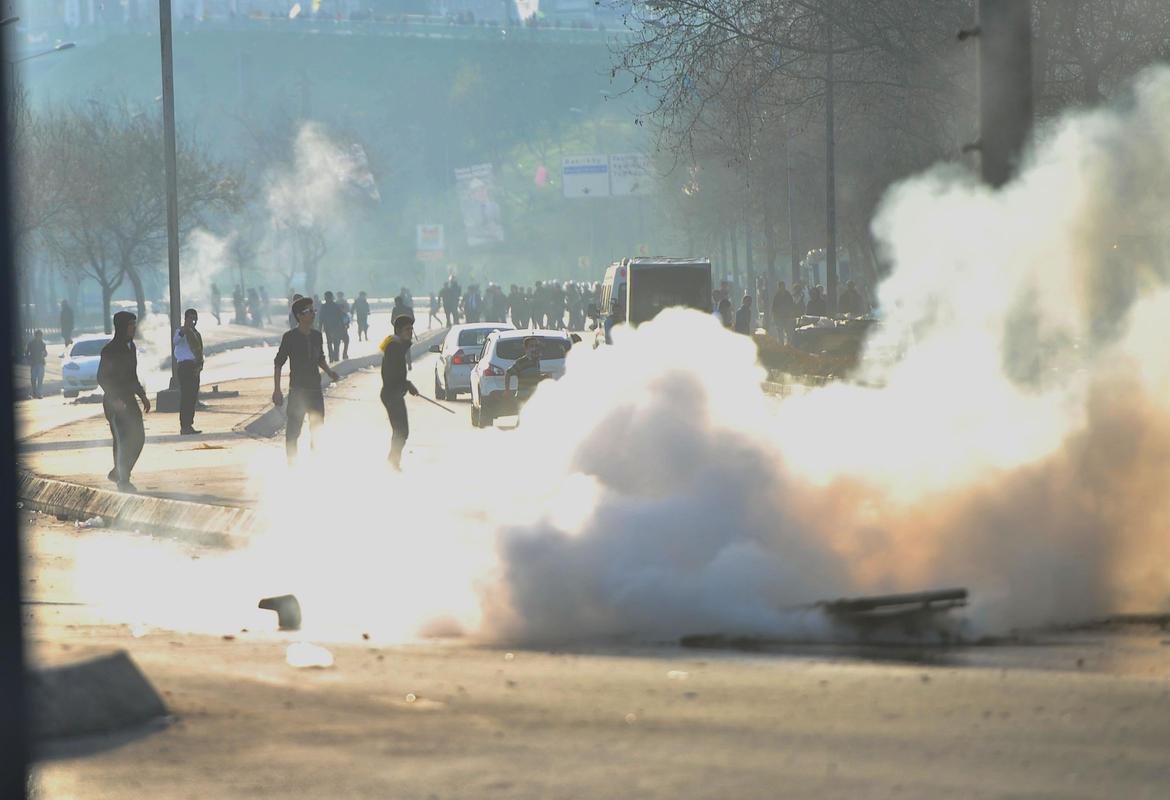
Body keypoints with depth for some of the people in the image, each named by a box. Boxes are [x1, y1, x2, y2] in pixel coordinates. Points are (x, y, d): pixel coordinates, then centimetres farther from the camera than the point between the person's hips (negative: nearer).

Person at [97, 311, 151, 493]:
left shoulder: (130, 347, 12)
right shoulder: (110, 350, -14)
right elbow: (101, 378, -16)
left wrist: (143, 395, 16)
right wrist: (115, 400, -23)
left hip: (129, 399, 8)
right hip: (115, 402, -8)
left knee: (138, 437, 8)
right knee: (124, 440, -8)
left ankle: (118, 473, 22)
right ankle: (123, 480, 0)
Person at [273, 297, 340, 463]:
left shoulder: (316, 336, 7)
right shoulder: (290, 337, -9)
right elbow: (278, 363, -6)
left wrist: (329, 372, 2)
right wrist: (277, 390, -10)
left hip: (315, 389, 5)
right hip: (297, 391, -5)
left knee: (318, 429, 10)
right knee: (293, 430, -2)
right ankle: (292, 464, 5)